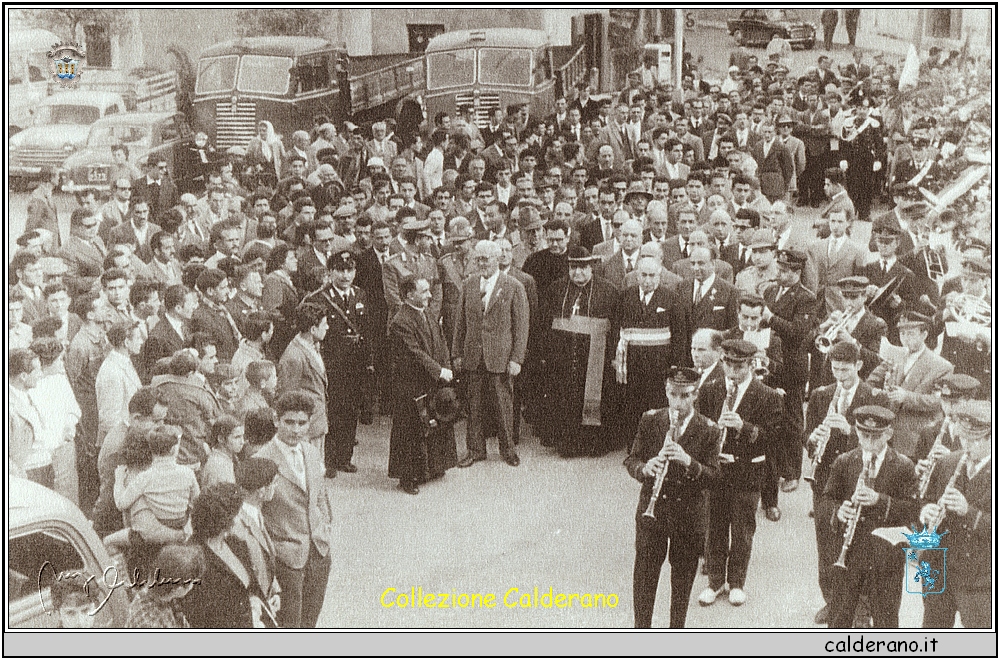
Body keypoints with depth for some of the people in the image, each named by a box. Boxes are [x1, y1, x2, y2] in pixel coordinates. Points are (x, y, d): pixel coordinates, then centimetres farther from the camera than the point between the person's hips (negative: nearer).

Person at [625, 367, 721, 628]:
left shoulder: (708, 430, -6)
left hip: (689, 514, -1)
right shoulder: (650, 421, -1)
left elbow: (712, 474, -10)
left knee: (682, 577, 11)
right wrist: (645, 468, -23)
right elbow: (631, 460, 0)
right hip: (651, 509, 1)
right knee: (644, 574, 6)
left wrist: (688, 462, -29)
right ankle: (641, 630, 21)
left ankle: (676, 632, 28)